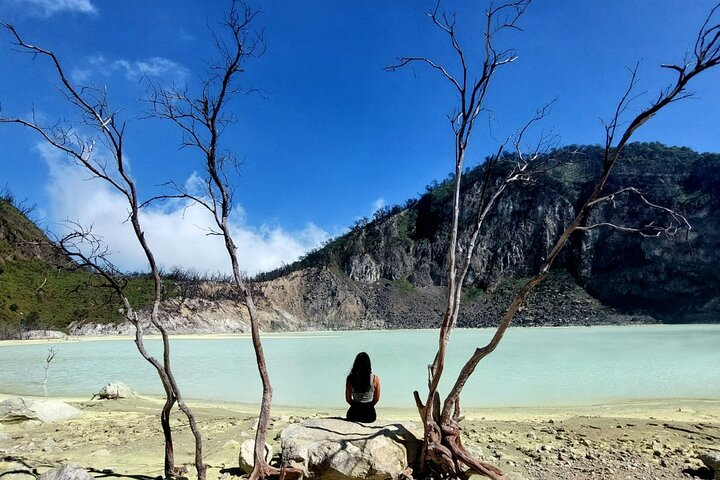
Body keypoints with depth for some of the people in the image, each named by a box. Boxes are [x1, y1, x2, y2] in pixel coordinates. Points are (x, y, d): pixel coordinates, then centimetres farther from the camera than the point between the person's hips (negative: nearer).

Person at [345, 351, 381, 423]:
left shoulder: (350, 378, -8)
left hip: (354, 415, 0)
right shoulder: (375, 378, -9)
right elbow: (376, 399, 2)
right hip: (369, 415, 1)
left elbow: (348, 399, 1)